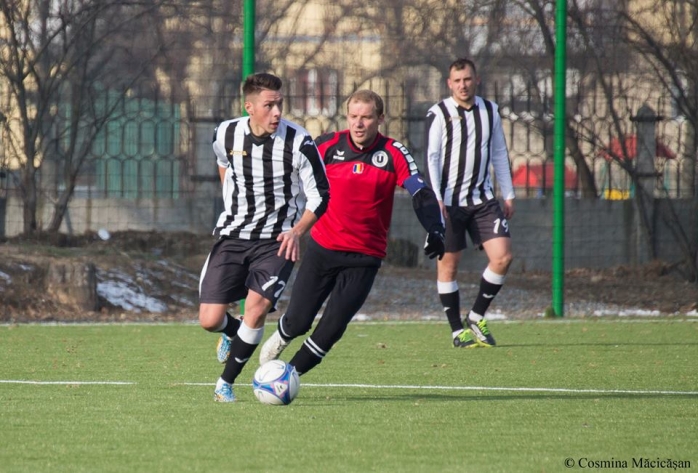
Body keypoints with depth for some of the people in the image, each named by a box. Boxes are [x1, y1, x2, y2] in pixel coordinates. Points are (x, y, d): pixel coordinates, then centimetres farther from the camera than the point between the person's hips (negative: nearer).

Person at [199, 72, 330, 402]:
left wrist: (297, 232, -25)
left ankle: (226, 384, -1)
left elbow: (320, 196, -10)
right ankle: (233, 332, 34)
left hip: (278, 241, -3)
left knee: (257, 307, -21)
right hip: (232, 235, 3)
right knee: (209, 320, -5)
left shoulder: (298, 143, -16)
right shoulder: (226, 135, -6)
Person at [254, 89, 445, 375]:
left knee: (331, 328, -8)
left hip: (364, 258, -1)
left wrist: (435, 232, -23)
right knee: (298, 321, -1)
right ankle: (279, 340, 35)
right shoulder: (328, 146, -3)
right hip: (322, 247, 1)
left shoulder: (393, 155, -6)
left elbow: (422, 195, -9)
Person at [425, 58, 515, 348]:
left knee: (502, 256, -7)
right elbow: (432, 157, -9)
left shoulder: (490, 111, 10)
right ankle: (458, 330, 8)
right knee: (448, 264, 0)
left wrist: (508, 194, 14)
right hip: (449, 201, -4)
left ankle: (476, 317, 9)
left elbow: (499, 154, 17)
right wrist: (436, 198, -17)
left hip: (483, 199, 4)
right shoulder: (439, 114, -4)